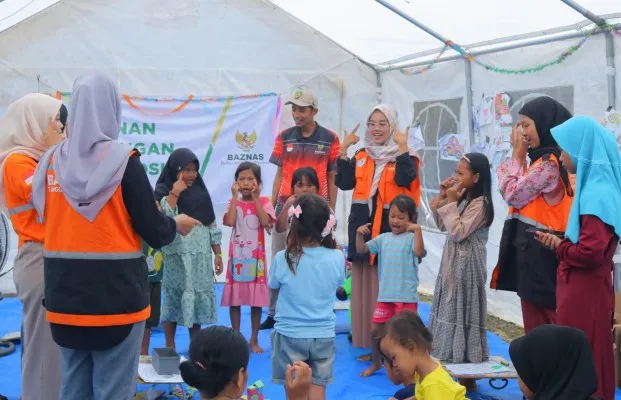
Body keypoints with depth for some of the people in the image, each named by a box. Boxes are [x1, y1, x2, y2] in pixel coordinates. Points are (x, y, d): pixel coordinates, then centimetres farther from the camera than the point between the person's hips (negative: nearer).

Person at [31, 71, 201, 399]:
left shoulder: (50, 162, 2)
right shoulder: (123, 162, -11)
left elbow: (48, 218, 14)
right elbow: (155, 233, -11)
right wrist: (177, 225, 9)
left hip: (64, 296, 5)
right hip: (115, 295, -5)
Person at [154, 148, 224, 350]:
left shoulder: (200, 191, 11)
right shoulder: (163, 191, -4)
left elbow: (211, 225, 12)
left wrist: (217, 253, 10)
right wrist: (175, 193, -19)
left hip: (200, 254, 5)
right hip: (176, 255, -5)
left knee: (199, 297, 8)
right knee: (174, 297, -1)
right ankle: (170, 346, 10)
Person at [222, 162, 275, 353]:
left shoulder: (264, 202, 0)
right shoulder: (234, 202, 2)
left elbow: (265, 222, -18)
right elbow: (229, 222, -17)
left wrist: (255, 198, -15)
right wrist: (235, 197, -13)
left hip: (256, 257, 0)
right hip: (237, 256, 1)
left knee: (256, 301, 6)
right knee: (234, 300, 5)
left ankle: (254, 339, 18)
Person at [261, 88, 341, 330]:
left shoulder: (330, 139, 0)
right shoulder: (284, 137, 6)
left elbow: (332, 178, 4)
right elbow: (279, 174, 9)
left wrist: (331, 211, 0)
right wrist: (271, 207, 5)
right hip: (286, 207, 2)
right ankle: (274, 313, 15)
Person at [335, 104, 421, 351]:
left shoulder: (405, 156, 1)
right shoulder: (361, 157, 15)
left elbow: (405, 180, -18)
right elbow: (344, 183, 1)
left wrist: (402, 147, -19)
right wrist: (343, 150, -4)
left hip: (391, 227, -5)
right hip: (363, 226, 5)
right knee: (365, 286, 7)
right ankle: (367, 341, 15)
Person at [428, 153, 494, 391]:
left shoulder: (479, 203, -17)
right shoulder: (462, 200, 11)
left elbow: (458, 232, -22)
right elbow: (443, 226, 15)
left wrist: (451, 203, -18)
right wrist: (442, 199, 5)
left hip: (467, 266, -9)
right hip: (453, 264, 9)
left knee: (463, 312, -4)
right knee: (451, 309, 12)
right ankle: (452, 359, 21)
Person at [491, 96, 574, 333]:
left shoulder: (548, 163, -17)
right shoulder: (544, 160, 13)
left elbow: (513, 195, -14)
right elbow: (516, 190, 12)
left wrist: (518, 155, -5)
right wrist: (519, 156, 7)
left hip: (537, 250, -10)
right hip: (535, 248, 10)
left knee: (538, 324, -3)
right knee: (543, 323, 14)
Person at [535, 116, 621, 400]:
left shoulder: (597, 194, -20)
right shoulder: (594, 187, 9)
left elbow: (590, 252, -27)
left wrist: (558, 246, -9)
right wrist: (562, 241, -1)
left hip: (585, 293, -9)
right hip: (583, 289, 9)